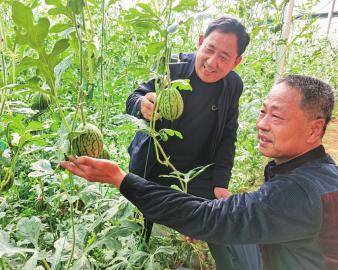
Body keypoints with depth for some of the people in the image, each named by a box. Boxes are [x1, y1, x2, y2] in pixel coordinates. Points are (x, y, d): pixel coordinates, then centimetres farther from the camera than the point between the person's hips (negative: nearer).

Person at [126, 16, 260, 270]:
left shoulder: (233, 85, -4)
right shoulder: (171, 68, -14)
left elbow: (227, 138, 3)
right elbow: (132, 100, -12)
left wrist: (221, 183, -3)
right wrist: (143, 105, -37)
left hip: (199, 176, 2)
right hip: (152, 172, -1)